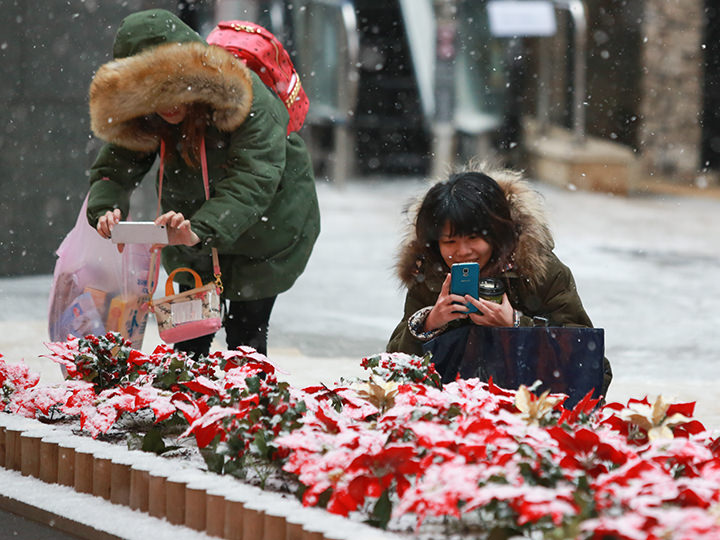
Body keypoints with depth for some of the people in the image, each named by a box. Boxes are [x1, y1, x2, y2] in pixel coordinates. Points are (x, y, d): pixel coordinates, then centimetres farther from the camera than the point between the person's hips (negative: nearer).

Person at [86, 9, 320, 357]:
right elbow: (113, 169, -16)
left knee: (246, 333, -5)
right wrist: (105, 210, -41)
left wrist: (201, 230, -56)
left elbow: (253, 180, -41)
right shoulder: (139, 117, -17)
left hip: (263, 229, -4)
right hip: (195, 231, 4)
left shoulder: (246, 99, -33)